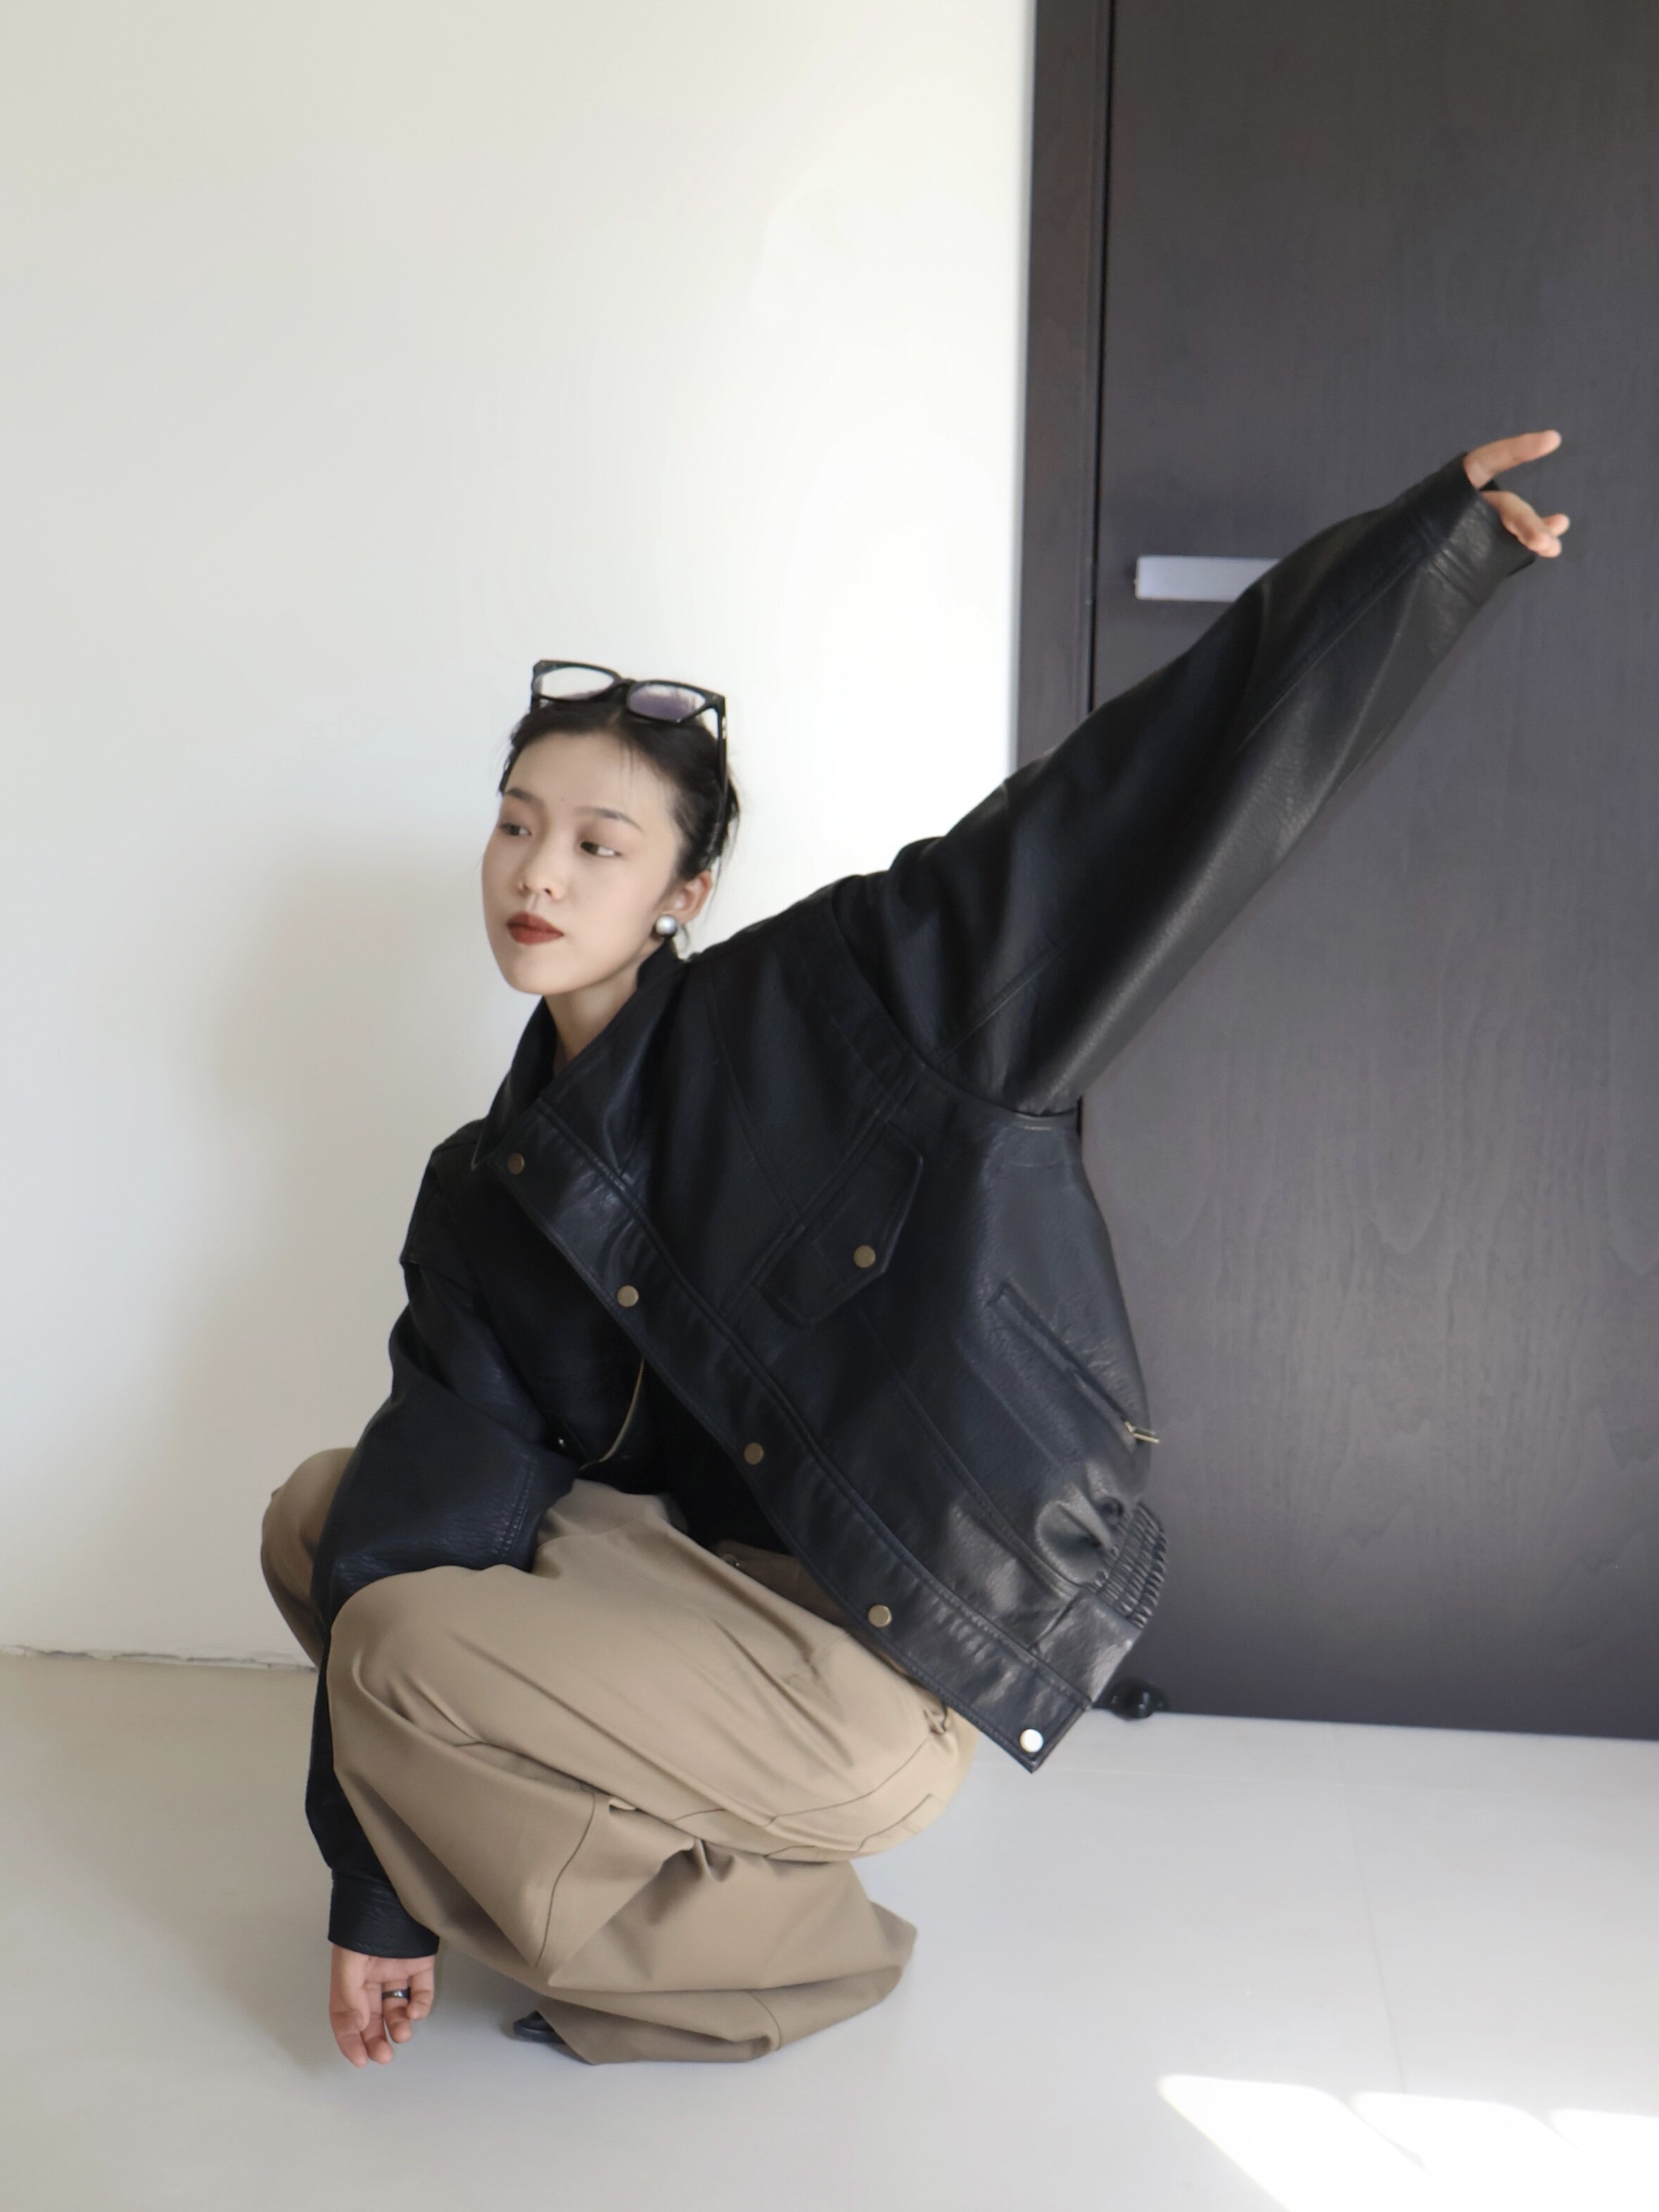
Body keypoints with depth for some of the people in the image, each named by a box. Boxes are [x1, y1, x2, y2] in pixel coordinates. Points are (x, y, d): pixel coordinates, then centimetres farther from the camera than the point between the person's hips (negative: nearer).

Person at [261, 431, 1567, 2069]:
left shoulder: (832, 1005, -11)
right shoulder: (483, 1195, 5)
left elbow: (1124, 806, -13)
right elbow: (437, 1499, -1)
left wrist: (1436, 530, -11)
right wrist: (383, 1893, -2)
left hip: (885, 1660, -6)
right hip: (702, 1576, 7)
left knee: (403, 1654, -19)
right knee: (324, 1520, 4)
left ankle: (766, 1947, 4)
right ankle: (643, 1853, 12)